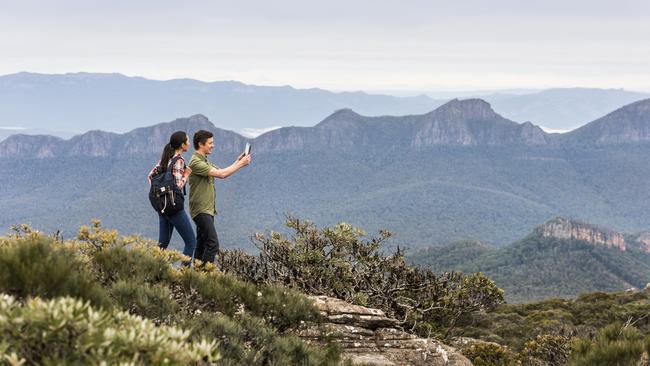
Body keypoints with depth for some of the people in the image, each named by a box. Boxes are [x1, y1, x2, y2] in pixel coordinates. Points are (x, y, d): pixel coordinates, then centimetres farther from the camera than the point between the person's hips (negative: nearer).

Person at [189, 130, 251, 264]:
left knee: (202, 244, 11)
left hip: (207, 209, 10)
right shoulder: (196, 162, -17)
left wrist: (237, 162, 6)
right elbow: (221, 174, -23)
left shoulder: (204, 161, 17)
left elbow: (221, 172, 16)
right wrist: (241, 164, -15)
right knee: (213, 243, -17)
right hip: (201, 209, -10)